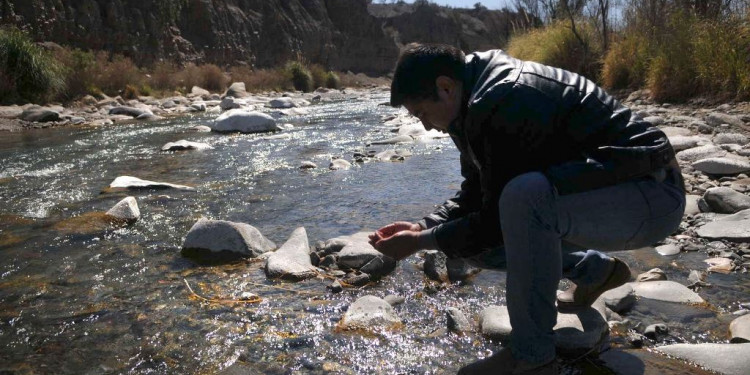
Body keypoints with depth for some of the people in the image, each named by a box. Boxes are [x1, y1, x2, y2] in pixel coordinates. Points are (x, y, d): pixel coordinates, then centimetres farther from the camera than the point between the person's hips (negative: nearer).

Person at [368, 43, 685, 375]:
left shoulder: (501, 104, -25)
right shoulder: (480, 100, 6)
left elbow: (494, 219, -22)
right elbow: (473, 196, 12)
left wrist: (420, 242, -13)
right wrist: (422, 226, 0)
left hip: (652, 196, -10)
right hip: (609, 186, 10)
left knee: (524, 197, -36)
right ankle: (595, 271, 24)